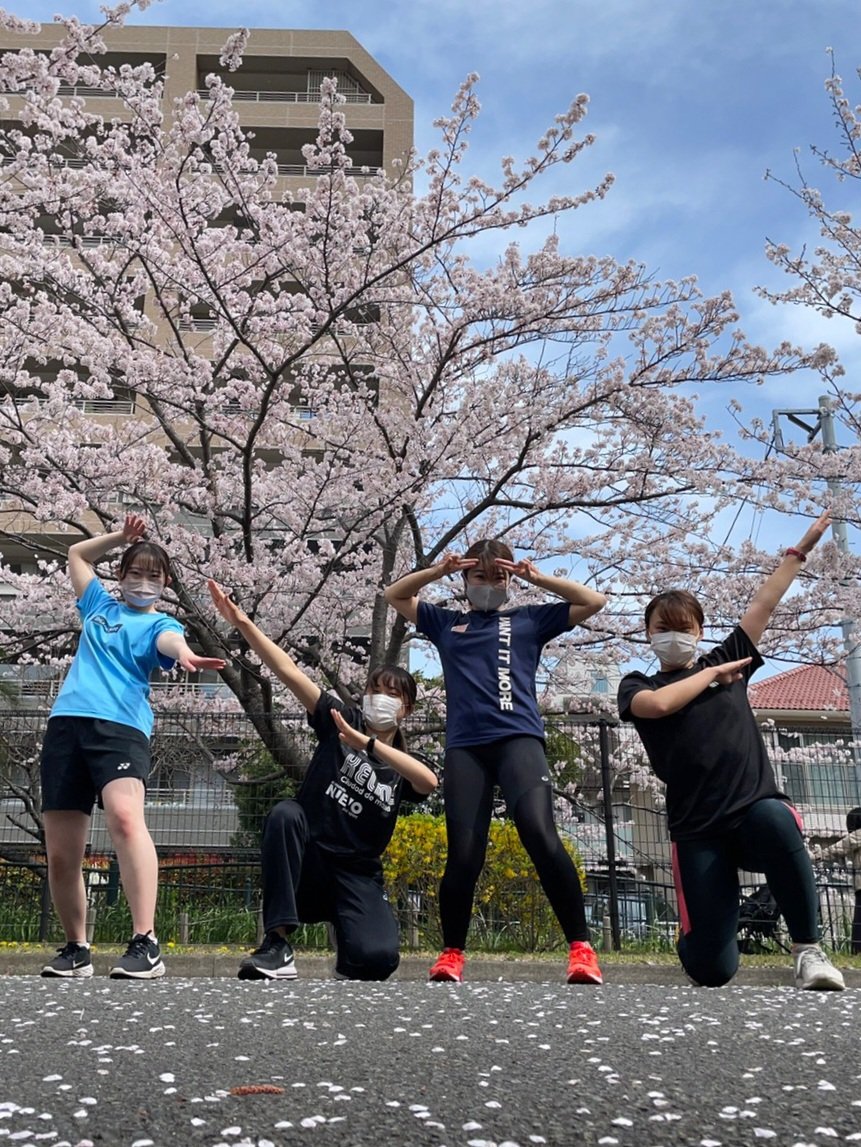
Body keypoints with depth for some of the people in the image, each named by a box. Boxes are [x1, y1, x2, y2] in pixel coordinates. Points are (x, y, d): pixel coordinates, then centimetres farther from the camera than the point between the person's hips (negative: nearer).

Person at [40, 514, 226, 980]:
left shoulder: (158, 623, 11)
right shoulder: (99, 605, 25)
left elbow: (169, 641, -15)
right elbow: (77, 553, 42)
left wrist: (184, 653, -38)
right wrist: (121, 537, 30)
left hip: (120, 726, -5)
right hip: (65, 725, 5)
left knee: (125, 816, -31)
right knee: (60, 852, 2)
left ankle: (145, 943, -34)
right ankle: (75, 948, 21)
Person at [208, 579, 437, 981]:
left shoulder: (403, 767, 5)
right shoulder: (341, 720, 4)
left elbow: (430, 782, -21)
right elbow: (289, 671, -8)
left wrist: (366, 743, -32)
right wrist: (242, 623, -19)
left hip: (357, 875, 1)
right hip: (307, 861, 0)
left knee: (378, 958, -28)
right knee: (285, 814, -34)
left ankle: (349, 957, 13)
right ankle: (278, 945, -29)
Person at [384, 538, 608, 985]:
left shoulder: (529, 619, 19)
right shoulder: (446, 622, 24)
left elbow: (593, 601, 18)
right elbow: (394, 595, 27)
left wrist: (536, 578, 8)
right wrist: (437, 571, 10)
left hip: (518, 739, -2)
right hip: (464, 747, 2)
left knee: (540, 835, -23)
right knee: (463, 856, -5)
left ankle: (581, 947, -16)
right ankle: (451, 955, 13)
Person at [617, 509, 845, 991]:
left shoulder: (727, 661, 18)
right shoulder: (637, 687, 11)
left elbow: (765, 603, 18)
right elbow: (661, 704, -12)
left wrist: (800, 550, 19)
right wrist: (713, 675, 2)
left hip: (756, 804, 1)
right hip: (698, 830, -1)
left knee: (775, 823, -39)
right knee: (712, 969, -9)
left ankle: (808, 949, -16)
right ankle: (697, 935, 31)